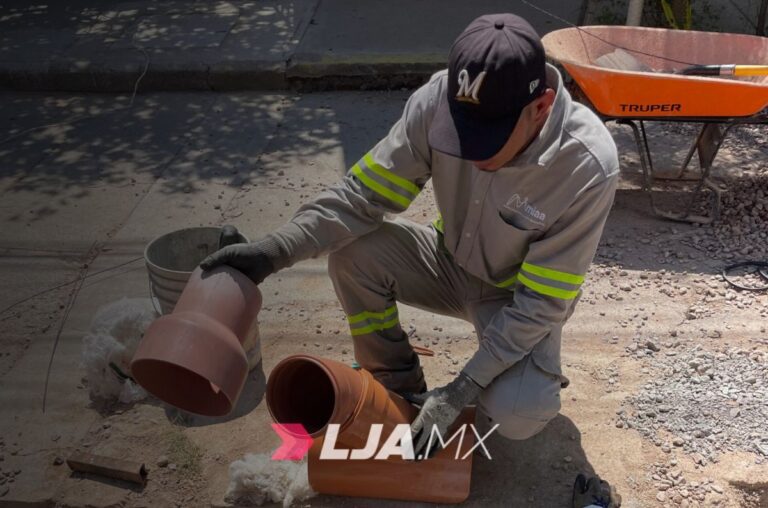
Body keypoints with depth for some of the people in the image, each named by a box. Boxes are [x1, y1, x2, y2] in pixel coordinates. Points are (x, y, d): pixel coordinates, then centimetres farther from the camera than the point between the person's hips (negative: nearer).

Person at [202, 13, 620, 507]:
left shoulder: (588, 167, -32)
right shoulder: (438, 101, -26)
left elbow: (541, 302, -26)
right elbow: (363, 194, -19)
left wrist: (459, 391, -27)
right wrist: (274, 250, -32)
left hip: (524, 298, -3)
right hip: (452, 265, 3)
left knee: (517, 416, -28)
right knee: (354, 252, -23)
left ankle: (531, 374, 11)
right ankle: (402, 392, -2)